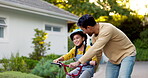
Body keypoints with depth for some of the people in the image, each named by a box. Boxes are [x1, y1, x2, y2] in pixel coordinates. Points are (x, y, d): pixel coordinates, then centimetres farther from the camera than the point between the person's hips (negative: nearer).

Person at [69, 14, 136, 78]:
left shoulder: (107, 29, -30)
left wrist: (79, 62, -35)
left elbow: (95, 49, -35)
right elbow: (97, 51, 11)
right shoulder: (94, 36, -2)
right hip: (113, 59, 8)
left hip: (127, 54, -7)